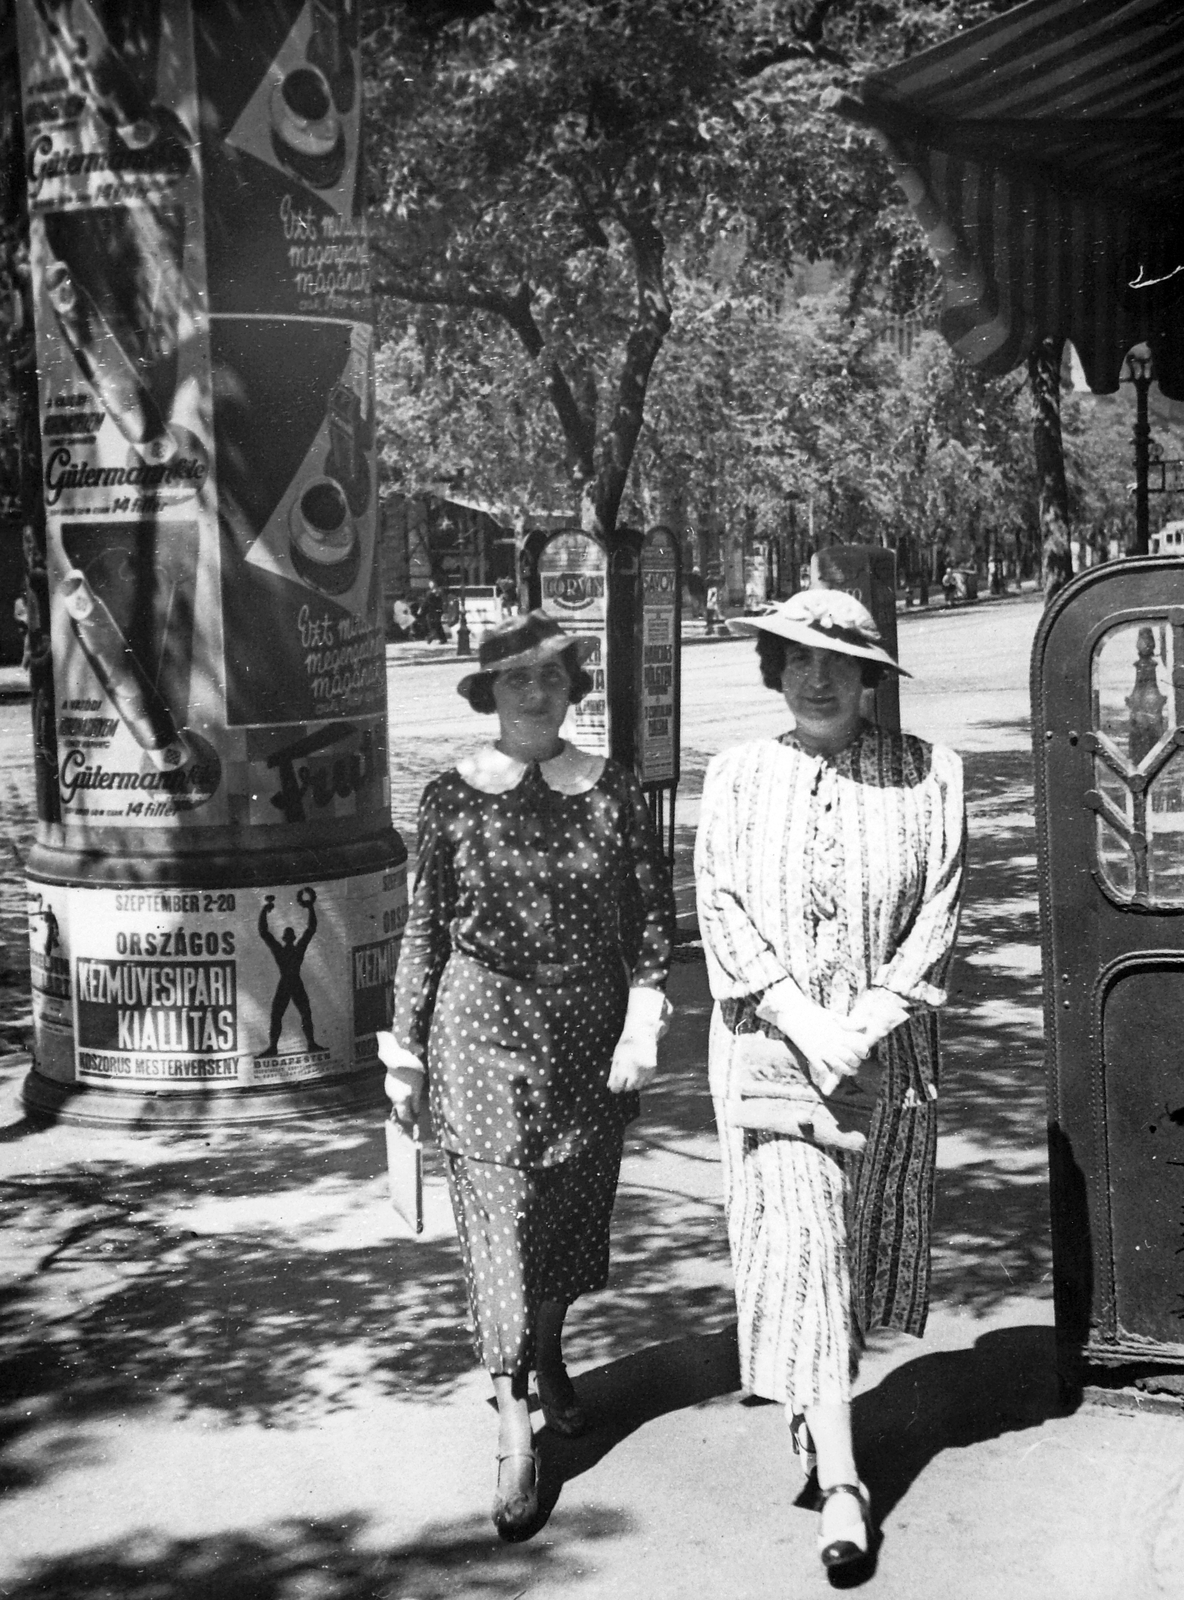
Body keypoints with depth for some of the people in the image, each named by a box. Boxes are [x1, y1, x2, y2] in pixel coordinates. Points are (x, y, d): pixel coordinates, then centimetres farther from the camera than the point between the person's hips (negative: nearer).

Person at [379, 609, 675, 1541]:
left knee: (575, 1213, 14)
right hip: (484, 1039, -2)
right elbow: (425, 930, 2)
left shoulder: (615, 794, 0)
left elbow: (654, 915, 3)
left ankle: (549, 1356, 42)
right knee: (500, 1225, -4)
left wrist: (642, 1020, -7)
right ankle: (516, 1435, 1)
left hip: (590, 1043, 2)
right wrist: (405, 1050, 4)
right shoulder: (451, 799, -2)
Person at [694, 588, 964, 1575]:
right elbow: (721, 909, -3)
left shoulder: (927, 775, -2)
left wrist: (869, 1022, -13)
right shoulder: (739, 777, 1)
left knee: (862, 1242, 14)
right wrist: (803, 1020, -13)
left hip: (888, 1047, 1)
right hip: (770, 1043, -1)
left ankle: (819, 1401, 40)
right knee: (802, 1245, -8)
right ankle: (840, 1478, -5)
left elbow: (938, 913, -3)